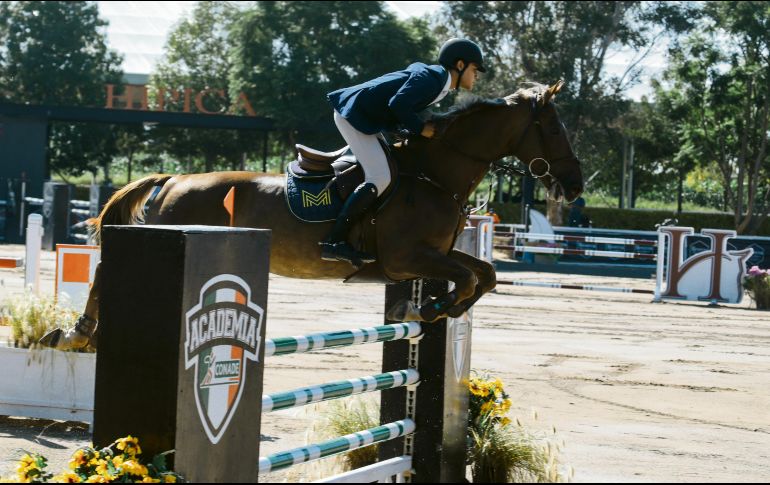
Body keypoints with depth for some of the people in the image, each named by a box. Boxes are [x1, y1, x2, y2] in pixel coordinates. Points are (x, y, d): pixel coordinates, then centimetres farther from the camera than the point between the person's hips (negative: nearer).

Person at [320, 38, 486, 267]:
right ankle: (333, 242, -19)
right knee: (379, 179, -18)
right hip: (354, 116, -11)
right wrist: (420, 129, -15)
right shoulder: (432, 78, -16)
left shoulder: (434, 77, 15)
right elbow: (397, 104, -26)